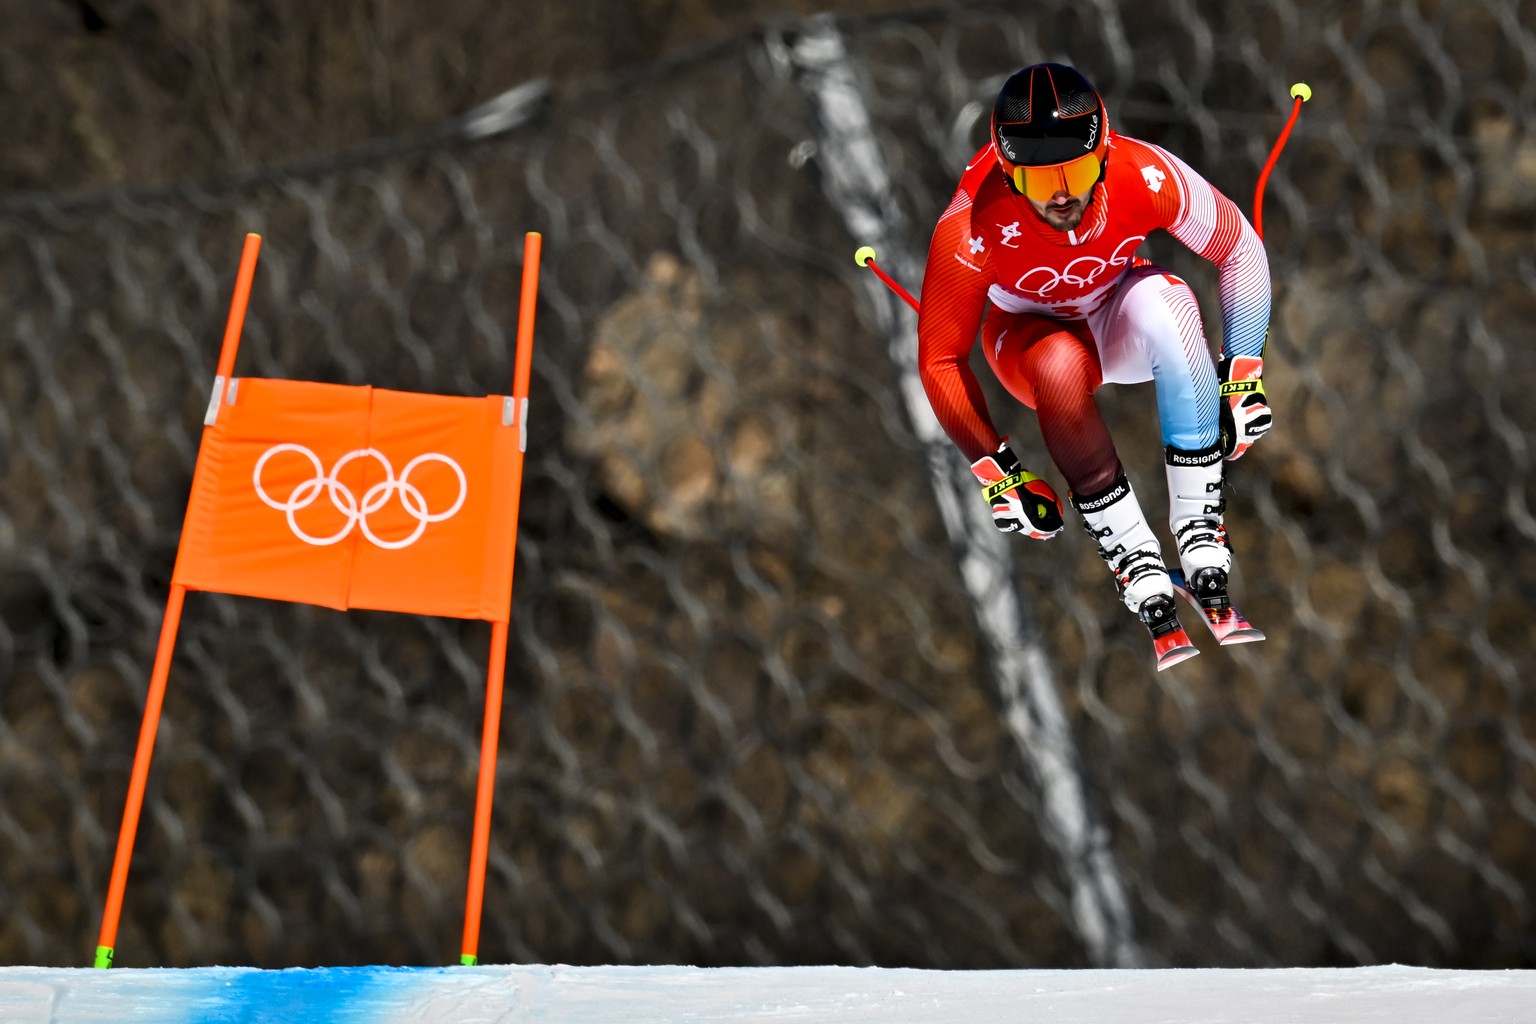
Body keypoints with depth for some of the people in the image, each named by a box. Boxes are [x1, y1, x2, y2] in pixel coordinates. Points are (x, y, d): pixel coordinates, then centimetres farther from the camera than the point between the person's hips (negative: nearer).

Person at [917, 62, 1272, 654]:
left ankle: (1200, 530, -27)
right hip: (1030, 333, -1)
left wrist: (1243, 376, -15)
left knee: (1165, 299, -34)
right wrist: (996, 473, -18)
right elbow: (939, 360, -19)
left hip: (1118, 315, 1)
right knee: (1061, 364, -37)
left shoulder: (1144, 176, -30)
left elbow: (1242, 251, -12)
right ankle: (1135, 562, -23)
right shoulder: (971, 228, -33)